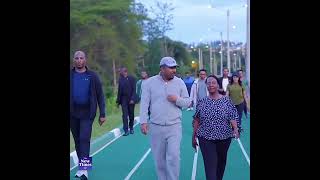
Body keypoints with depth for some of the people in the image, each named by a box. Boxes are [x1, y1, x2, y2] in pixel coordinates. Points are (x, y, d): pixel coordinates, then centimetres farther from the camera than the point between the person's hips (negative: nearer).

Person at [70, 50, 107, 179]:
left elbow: (100, 95, 4)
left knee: (84, 139, -12)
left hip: (87, 112, -2)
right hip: (73, 112, 2)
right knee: (77, 140, 11)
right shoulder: (71, 75, 4)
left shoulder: (92, 76, 1)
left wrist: (102, 114, 0)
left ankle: (84, 169, -13)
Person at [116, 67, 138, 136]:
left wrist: (132, 99, -16)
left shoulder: (131, 78, -4)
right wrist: (118, 101, 9)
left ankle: (131, 128, 27)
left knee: (131, 115, 9)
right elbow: (119, 91, 10)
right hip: (123, 100, 2)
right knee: (125, 115, -6)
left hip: (131, 100, -2)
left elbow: (134, 90, -7)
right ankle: (126, 130, -7)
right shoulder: (120, 79, 5)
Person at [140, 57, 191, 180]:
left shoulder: (179, 82, 2)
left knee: (174, 157, -10)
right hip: (156, 127, 1)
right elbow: (144, 103, -3)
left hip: (174, 126, 0)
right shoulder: (150, 83, -1)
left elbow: (188, 102, 6)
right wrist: (143, 121, -11)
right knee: (159, 158, 10)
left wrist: (177, 99, -14)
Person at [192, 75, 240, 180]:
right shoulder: (202, 102, 1)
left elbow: (233, 117, -7)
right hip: (205, 138, -1)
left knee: (221, 162, 17)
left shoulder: (226, 101, -2)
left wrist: (235, 129, -25)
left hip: (224, 137, 1)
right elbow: (196, 120, 6)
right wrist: (194, 137, 7)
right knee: (210, 165, -10)